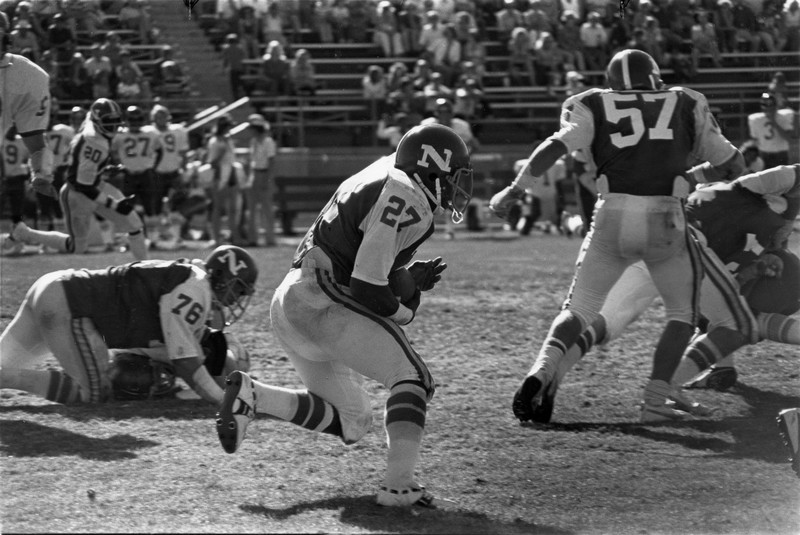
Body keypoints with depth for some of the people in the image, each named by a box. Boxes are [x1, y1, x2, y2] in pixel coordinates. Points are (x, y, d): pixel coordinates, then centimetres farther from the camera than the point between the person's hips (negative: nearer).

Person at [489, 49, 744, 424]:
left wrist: (516, 189, -1)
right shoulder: (685, 106, 16)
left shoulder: (594, 107, 13)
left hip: (612, 215, 1)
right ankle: (655, 400, 5)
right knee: (682, 313, 19)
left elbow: (556, 146, -4)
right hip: (665, 219, -1)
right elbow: (730, 164, 23)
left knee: (578, 309, 13)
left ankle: (541, 371, -12)